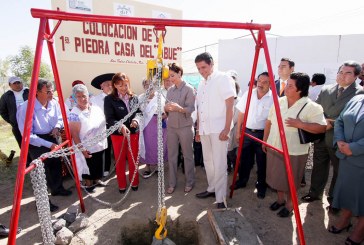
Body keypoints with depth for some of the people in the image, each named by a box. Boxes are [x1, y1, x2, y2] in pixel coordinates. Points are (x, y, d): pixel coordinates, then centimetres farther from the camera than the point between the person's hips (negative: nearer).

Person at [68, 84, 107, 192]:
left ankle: (96, 180, 45)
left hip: (101, 145, 6)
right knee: (88, 167, 13)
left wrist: (105, 141, 9)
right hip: (87, 148, -6)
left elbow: (104, 123, 10)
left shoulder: (96, 108, -1)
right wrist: (82, 149, -21)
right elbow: (74, 134, -20)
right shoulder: (74, 114, -20)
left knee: (99, 165, 22)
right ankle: (89, 183, 37)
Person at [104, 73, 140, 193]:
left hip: (133, 133, 2)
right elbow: (110, 119, -15)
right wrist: (121, 126, -32)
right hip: (118, 134, -2)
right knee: (120, 160, 14)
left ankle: (134, 182, 35)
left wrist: (135, 120, -16)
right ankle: (122, 185, 32)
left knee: (133, 159, 15)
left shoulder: (134, 97, 0)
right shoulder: (109, 99, -9)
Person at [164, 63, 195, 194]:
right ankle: (172, 183, 22)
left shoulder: (189, 89, -6)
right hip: (171, 126, 5)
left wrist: (179, 108, -31)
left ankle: (189, 182, 23)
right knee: (171, 156, 9)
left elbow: (191, 109, -13)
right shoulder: (170, 90, 10)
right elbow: (167, 109, 11)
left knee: (187, 155, 7)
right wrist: (166, 108, -13)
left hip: (185, 126, -5)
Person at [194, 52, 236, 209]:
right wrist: (198, 129, 16)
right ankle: (212, 189, 30)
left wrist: (227, 128, -17)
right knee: (208, 161, 14)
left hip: (219, 128, -7)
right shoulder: (201, 84, 16)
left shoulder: (222, 78, -5)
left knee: (219, 164, -5)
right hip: (204, 129, 7)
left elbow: (230, 104, -11)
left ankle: (221, 199, 5)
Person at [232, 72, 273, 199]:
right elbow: (241, 113, 4)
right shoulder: (248, 94, -1)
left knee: (262, 162, 10)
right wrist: (238, 131, 5)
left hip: (262, 134, -2)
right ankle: (242, 181, 33)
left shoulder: (273, 98, -9)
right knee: (244, 159, 14)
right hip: (246, 131, 3)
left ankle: (261, 186, 28)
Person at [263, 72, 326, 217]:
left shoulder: (311, 107, -15)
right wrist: (264, 140, 11)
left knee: (290, 181, 11)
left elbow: (322, 127, -17)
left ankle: (289, 204, 35)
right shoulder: (279, 102, 1)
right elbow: (269, 122, 9)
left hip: (294, 152, -5)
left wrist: (300, 124, -27)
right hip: (274, 148, 5)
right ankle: (280, 199, 41)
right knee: (277, 177, 19)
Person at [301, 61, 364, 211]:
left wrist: (333, 123, -19)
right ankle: (315, 192, 35)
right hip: (321, 137, 4)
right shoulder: (325, 90, 7)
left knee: (339, 171, 12)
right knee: (319, 166, 17)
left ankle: (334, 199, 31)